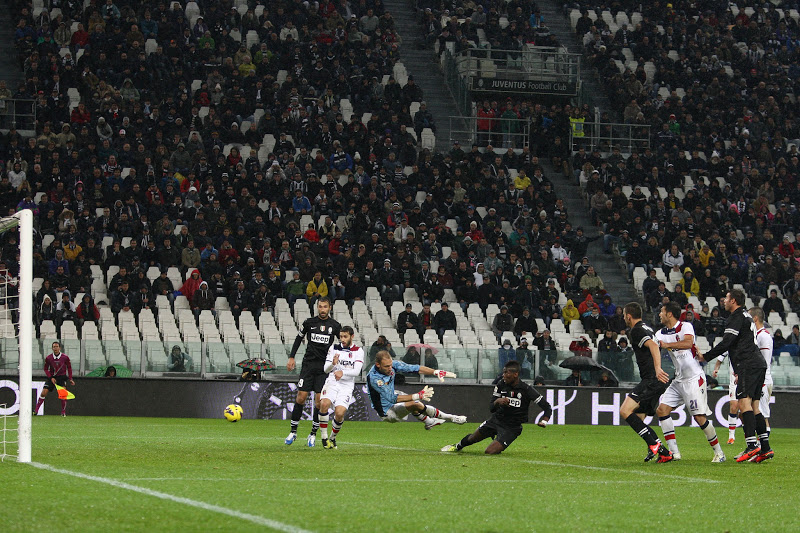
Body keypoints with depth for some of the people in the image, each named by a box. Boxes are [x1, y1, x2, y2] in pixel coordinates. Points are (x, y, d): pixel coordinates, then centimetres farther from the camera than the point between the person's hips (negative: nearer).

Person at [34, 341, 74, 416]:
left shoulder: (65, 357, -7)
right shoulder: (48, 358, -6)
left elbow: (69, 368, 6)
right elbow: (46, 369, 5)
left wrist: (70, 379, 1)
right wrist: (51, 378, -8)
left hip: (62, 377, -1)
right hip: (52, 377, 1)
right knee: (44, 392, -9)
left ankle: (63, 412, -4)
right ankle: (36, 410, 0)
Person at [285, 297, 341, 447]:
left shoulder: (335, 326, 3)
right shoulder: (309, 322, 4)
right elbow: (298, 339, 15)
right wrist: (291, 357, 9)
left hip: (325, 367, 0)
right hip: (309, 363, 0)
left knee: (319, 401, -5)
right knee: (301, 397, -5)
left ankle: (313, 434, 7)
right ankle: (293, 431, 5)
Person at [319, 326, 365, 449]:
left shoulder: (358, 351, 5)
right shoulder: (334, 348, 10)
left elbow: (356, 371, -7)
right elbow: (326, 369, 4)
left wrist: (343, 372, -25)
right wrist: (333, 364, -19)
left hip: (347, 386, -1)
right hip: (332, 382, 1)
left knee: (340, 413, -20)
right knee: (324, 403, -29)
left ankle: (333, 438, 8)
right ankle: (324, 438, -17)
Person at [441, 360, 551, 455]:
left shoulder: (526, 390, -20)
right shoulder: (501, 384, -6)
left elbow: (547, 408, -16)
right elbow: (491, 408, -4)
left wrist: (544, 421, -35)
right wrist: (497, 402, -27)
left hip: (511, 428, -4)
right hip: (495, 420, 4)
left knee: (489, 452, -15)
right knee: (472, 438, 18)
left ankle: (499, 447, 21)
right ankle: (458, 446, 52)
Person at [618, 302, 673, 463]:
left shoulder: (637, 330, -8)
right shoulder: (648, 328, 22)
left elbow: (653, 345, -25)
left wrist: (657, 369, -36)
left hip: (652, 380, -10)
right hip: (657, 382, 10)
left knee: (625, 410, -19)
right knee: (637, 419, 11)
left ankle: (654, 443, -22)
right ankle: (664, 453, 5)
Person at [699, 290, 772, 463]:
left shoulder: (737, 317, -5)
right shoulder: (746, 316, 26)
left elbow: (726, 343, -12)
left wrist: (705, 356, -2)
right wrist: (739, 371, 32)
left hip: (748, 365, -10)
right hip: (758, 364, 10)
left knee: (744, 402, -16)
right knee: (754, 406, 8)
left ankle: (752, 445, -27)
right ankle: (765, 448, 2)